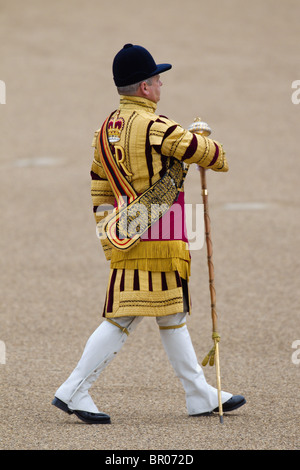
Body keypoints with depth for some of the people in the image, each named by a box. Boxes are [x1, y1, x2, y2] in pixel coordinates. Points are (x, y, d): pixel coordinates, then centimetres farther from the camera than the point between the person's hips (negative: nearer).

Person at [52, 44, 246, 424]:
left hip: (127, 233, 9)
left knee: (172, 315, 15)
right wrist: (221, 158, 15)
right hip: (157, 235, -9)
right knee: (125, 317, -6)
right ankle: (74, 391, -6)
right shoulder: (153, 126, -16)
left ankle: (200, 396, 21)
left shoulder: (107, 129, 11)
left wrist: (108, 236, 19)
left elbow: (100, 191, 14)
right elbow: (202, 151, -8)